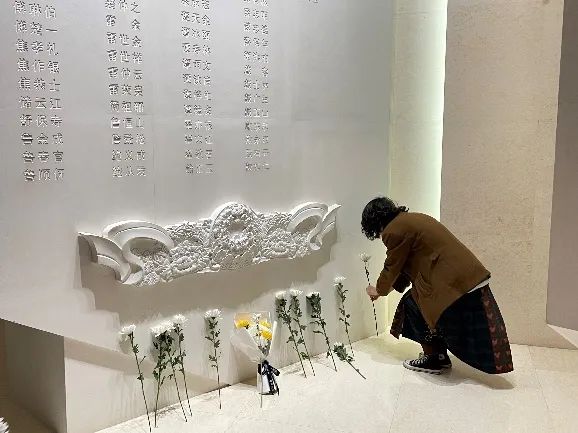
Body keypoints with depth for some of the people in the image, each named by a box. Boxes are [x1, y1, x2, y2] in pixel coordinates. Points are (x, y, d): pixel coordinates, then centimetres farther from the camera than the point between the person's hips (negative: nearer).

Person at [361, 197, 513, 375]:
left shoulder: (395, 230, -9)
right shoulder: (413, 219, 21)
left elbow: (392, 268, 3)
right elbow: (407, 265, 27)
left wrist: (379, 290, 21)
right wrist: (386, 288, 34)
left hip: (456, 283, -10)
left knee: (411, 303, 6)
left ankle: (435, 357, 13)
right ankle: (439, 356, 25)